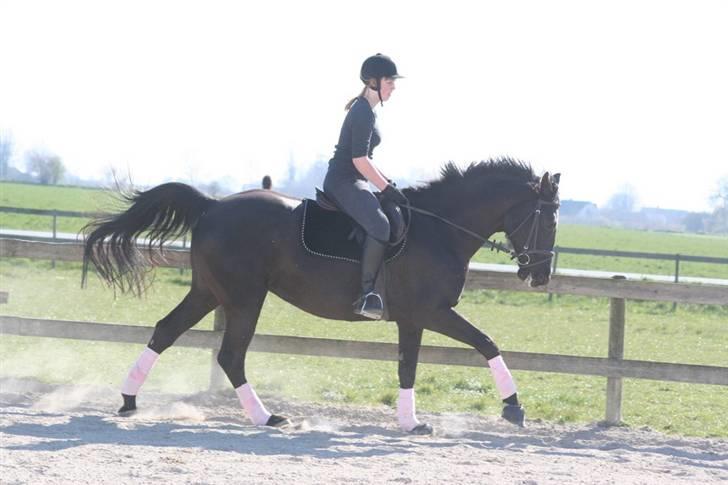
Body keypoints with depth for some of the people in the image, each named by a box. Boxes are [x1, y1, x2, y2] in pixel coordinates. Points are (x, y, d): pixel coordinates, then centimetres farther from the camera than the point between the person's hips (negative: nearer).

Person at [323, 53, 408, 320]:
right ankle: (367, 296, -34)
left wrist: (386, 182, 19)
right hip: (343, 181, -11)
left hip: (350, 181, 11)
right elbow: (359, 160, -20)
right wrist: (387, 188, -17)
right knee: (380, 226, -31)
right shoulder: (364, 112, -14)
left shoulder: (364, 109, 18)